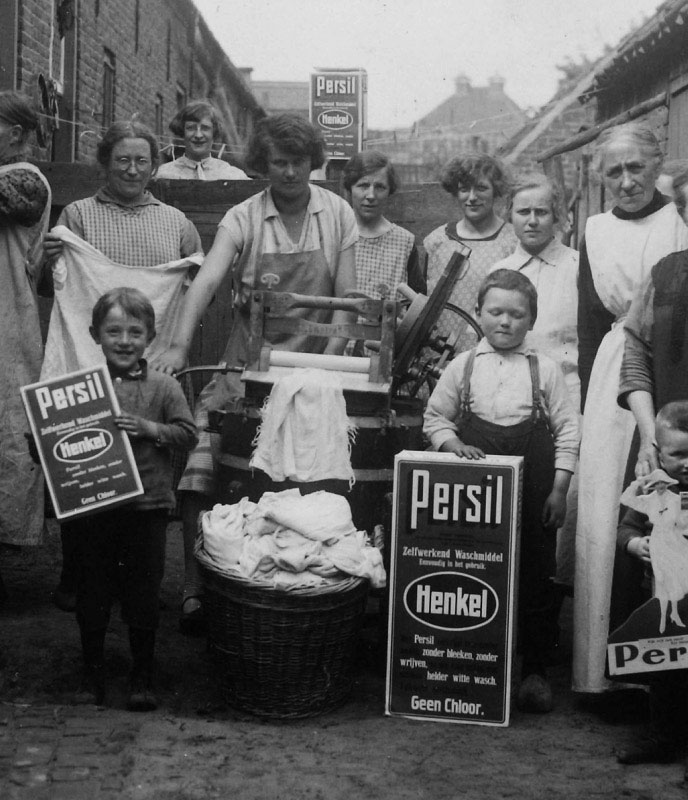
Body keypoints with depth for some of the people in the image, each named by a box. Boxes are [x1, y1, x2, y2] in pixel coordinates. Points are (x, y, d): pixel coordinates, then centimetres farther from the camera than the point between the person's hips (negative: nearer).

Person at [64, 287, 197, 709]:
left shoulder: (163, 387, -2)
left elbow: (189, 434, -4)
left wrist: (149, 428, -17)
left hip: (147, 505, -1)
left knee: (143, 595, 9)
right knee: (92, 594, 12)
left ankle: (143, 675, 24)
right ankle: (92, 671, 30)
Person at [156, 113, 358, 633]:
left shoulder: (338, 215, 2)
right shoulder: (242, 219, -2)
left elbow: (347, 297, 1)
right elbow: (207, 281, -15)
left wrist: (328, 362, -12)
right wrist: (180, 346, -30)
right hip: (246, 368, 0)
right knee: (200, 470, -12)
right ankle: (195, 586, -4)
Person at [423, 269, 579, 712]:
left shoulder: (546, 369, 1)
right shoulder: (463, 366, 4)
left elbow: (568, 430, 2)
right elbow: (435, 416, 11)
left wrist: (559, 489, -3)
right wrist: (451, 443, -10)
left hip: (533, 492, -1)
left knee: (534, 576, 4)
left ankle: (535, 667, 16)